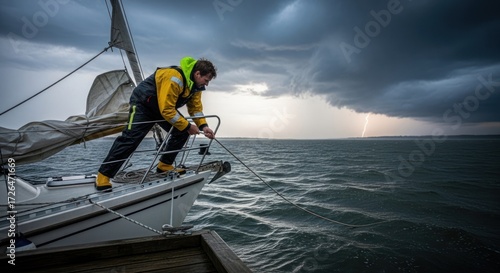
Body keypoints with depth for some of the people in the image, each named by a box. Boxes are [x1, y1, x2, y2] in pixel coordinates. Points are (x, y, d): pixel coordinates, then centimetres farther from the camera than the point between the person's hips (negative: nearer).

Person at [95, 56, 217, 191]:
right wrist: (187, 126, -29)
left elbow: (196, 107, -1)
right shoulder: (174, 78, -34)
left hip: (165, 106, 9)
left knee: (182, 132, -5)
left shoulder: (195, 84, -5)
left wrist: (203, 126, -16)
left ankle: (164, 166, 5)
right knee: (130, 138, -16)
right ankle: (103, 176, -6)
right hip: (142, 104, -8)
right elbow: (167, 110, -35)